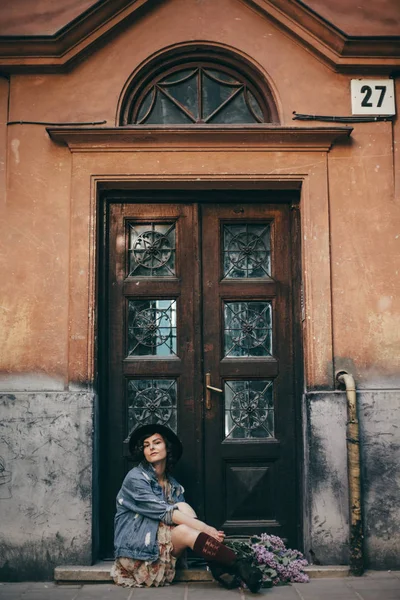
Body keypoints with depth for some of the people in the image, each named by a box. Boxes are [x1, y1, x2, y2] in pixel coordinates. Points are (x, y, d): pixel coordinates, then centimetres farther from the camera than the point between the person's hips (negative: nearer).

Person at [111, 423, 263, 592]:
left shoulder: (173, 484, 12)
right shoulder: (136, 478, -11)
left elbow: (183, 512, -1)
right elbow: (164, 512, -21)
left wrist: (209, 533, -22)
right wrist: (204, 528, -27)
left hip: (161, 546, 6)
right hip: (136, 550, -6)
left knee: (183, 508, -18)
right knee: (185, 524, -29)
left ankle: (219, 568, -27)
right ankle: (239, 566, -32)